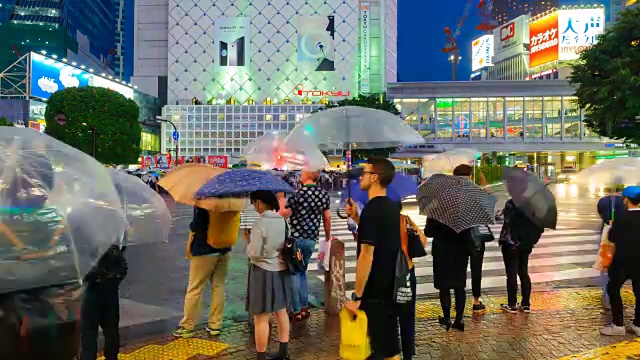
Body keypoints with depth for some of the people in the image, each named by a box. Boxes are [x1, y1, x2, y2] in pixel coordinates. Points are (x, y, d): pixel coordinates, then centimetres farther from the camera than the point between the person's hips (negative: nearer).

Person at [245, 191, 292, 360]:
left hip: (264, 273, -8)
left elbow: (255, 253, -19)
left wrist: (248, 240, -1)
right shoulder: (282, 220, 2)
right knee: (281, 311, 20)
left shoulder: (260, 223, -20)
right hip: (281, 271, 8)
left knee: (261, 318, 3)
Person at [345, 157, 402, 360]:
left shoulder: (372, 209, -20)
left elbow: (367, 256, -23)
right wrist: (356, 218, 9)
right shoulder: (393, 207, 6)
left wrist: (357, 296, -17)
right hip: (391, 288, 9)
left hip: (375, 291, -8)